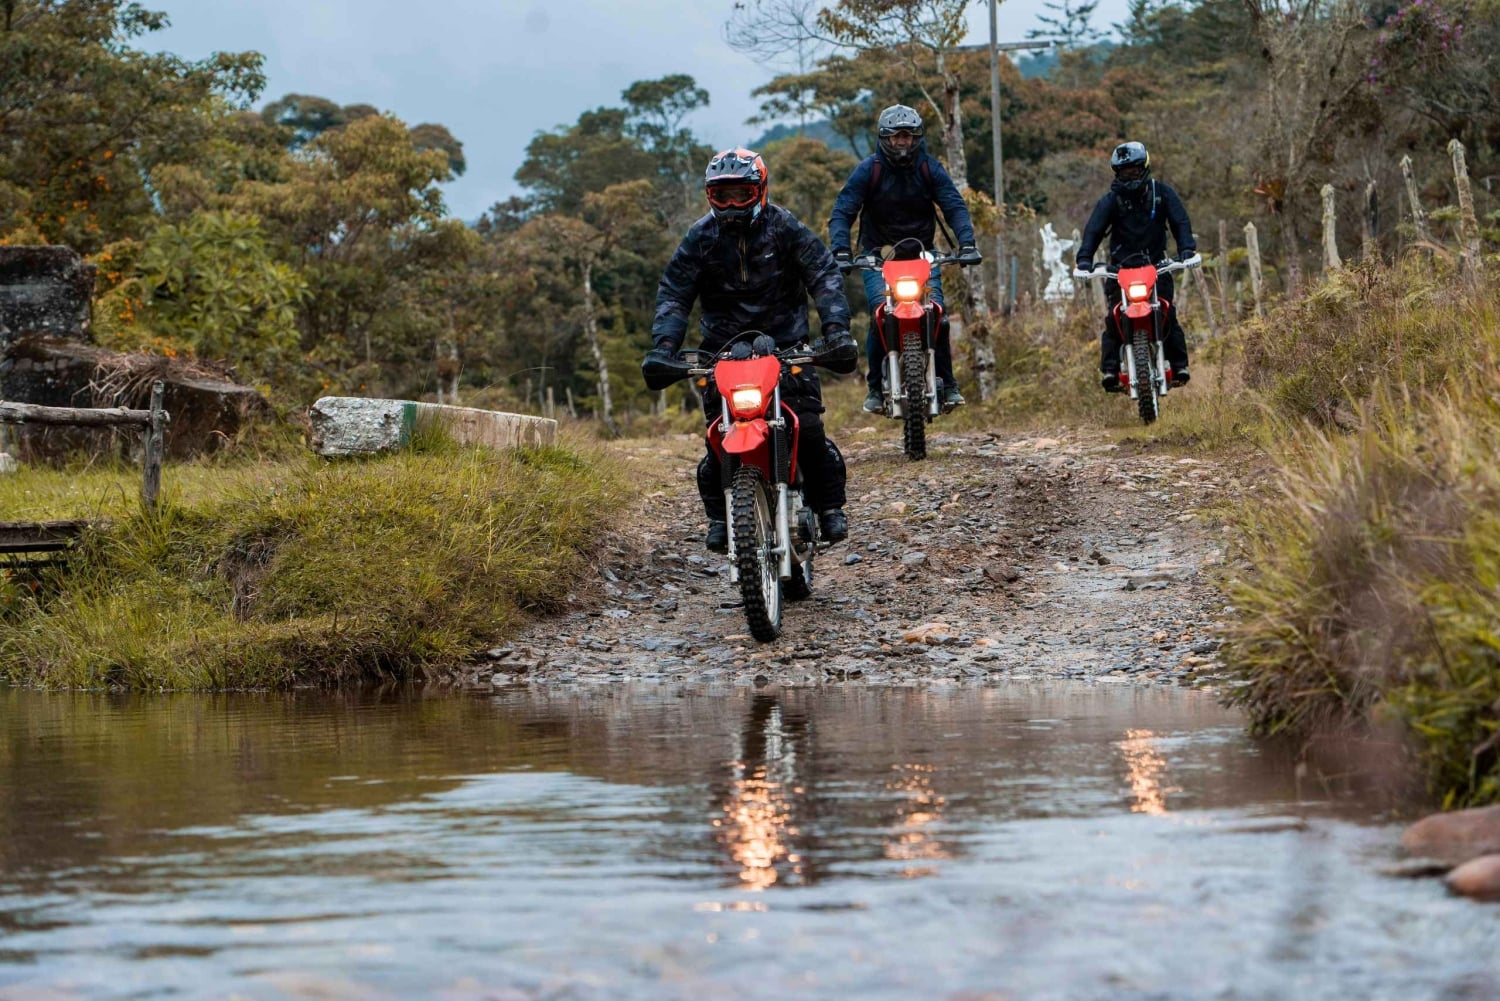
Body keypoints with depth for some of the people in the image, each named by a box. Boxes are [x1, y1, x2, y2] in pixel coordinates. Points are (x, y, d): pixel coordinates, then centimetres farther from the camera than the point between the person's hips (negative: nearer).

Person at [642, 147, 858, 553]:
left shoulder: (784, 227, -5)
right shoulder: (700, 238, -1)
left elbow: (824, 276, -9)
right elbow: (673, 293, -4)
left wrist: (836, 330, -23)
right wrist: (663, 347, -19)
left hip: (785, 339, -1)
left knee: (808, 428, -13)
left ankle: (829, 506, 2)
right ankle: (719, 516, 7)